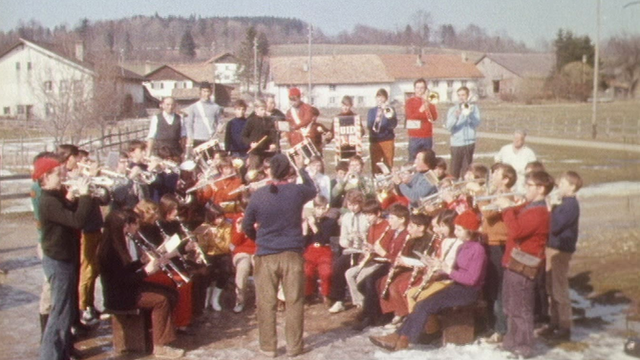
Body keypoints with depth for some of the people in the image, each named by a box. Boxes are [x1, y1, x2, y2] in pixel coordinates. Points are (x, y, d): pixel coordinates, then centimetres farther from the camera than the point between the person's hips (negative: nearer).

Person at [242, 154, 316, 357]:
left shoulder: (258, 195, -5)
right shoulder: (297, 191, -6)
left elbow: (247, 226, 4)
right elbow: (312, 189, 19)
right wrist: (302, 168, 31)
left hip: (266, 255, 0)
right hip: (293, 254, 0)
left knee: (266, 303, 8)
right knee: (294, 302, 8)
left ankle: (268, 346, 14)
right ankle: (294, 346, 14)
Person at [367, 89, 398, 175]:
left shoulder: (390, 110, 6)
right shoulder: (372, 111, 9)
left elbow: (393, 125, -7)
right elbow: (369, 126, -3)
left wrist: (390, 117, -26)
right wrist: (376, 120, -23)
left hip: (387, 141, -1)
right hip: (374, 141, 1)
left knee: (388, 165, -2)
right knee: (375, 166, 1)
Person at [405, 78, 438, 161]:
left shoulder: (429, 101, 12)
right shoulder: (410, 101, 5)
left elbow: (434, 117, -1)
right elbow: (409, 115, -10)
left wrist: (427, 103, -9)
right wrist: (420, 110, -25)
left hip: (428, 137, 3)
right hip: (415, 137, -3)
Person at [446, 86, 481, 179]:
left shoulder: (473, 108, 7)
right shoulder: (453, 109, 6)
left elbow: (477, 124, -6)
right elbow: (448, 127, -5)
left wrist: (469, 114, -21)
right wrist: (455, 116, -22)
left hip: (469, 143, 0)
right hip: (456, 143, 0)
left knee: (466, 171, 0)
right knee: (454, 171, -1)